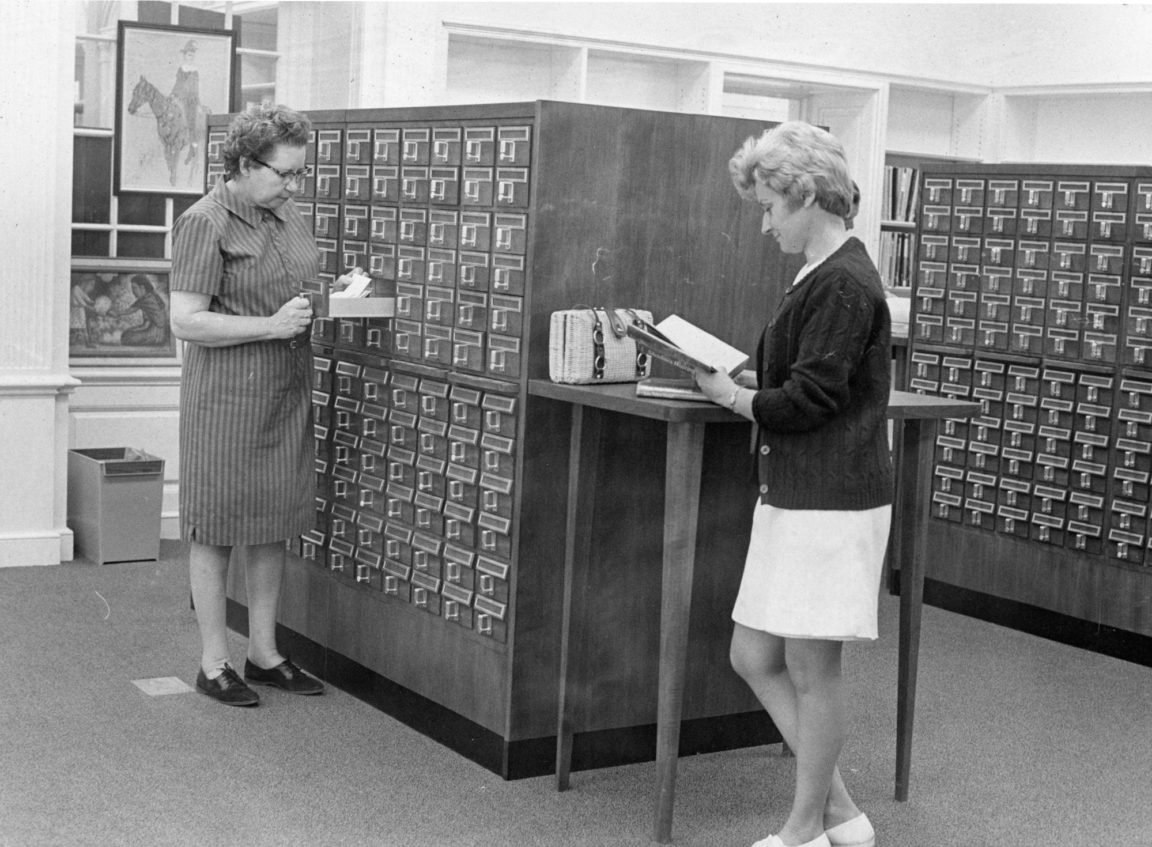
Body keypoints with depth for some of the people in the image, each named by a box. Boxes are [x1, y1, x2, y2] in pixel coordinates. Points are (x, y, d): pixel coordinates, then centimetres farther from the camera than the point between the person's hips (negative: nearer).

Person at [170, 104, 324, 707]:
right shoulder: (204, 223, -12)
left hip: (286, 393, 7)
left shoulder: (287, 215, 11)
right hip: (226, 397, -7)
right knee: (216, 530, 2)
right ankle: (214, 663, 13)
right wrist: (271, 326, -22)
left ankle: (263, 652, 23)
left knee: (273, 525, 12)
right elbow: (184, 322, -18)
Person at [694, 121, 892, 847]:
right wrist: (742, 374, 4)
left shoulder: (845, 284, -16)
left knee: (811, 667, 3)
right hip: (794, 494, 10)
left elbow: (805, 400, -19)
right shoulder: (824, 276, 14)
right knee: (755, 657, 13)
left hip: (832, 502, -10)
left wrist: (732, 394, -5)